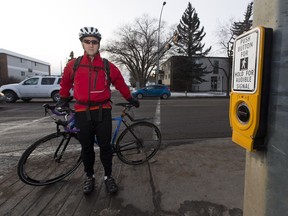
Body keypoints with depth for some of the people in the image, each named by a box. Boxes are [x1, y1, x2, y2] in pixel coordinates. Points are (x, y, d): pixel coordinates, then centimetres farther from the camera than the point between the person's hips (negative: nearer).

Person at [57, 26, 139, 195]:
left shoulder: (108, 66, 0)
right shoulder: (73, 65, 3)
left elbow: (121, 84, 12)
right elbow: (66, 83, 21)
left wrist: (130, 99, 21)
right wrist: (63, 99, 31)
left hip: (103, 111, -1)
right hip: (83, 112, 1)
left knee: (105, 146, 6)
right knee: (86, 147, 11)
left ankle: (108, 176, 24)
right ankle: (90, 176, 31)